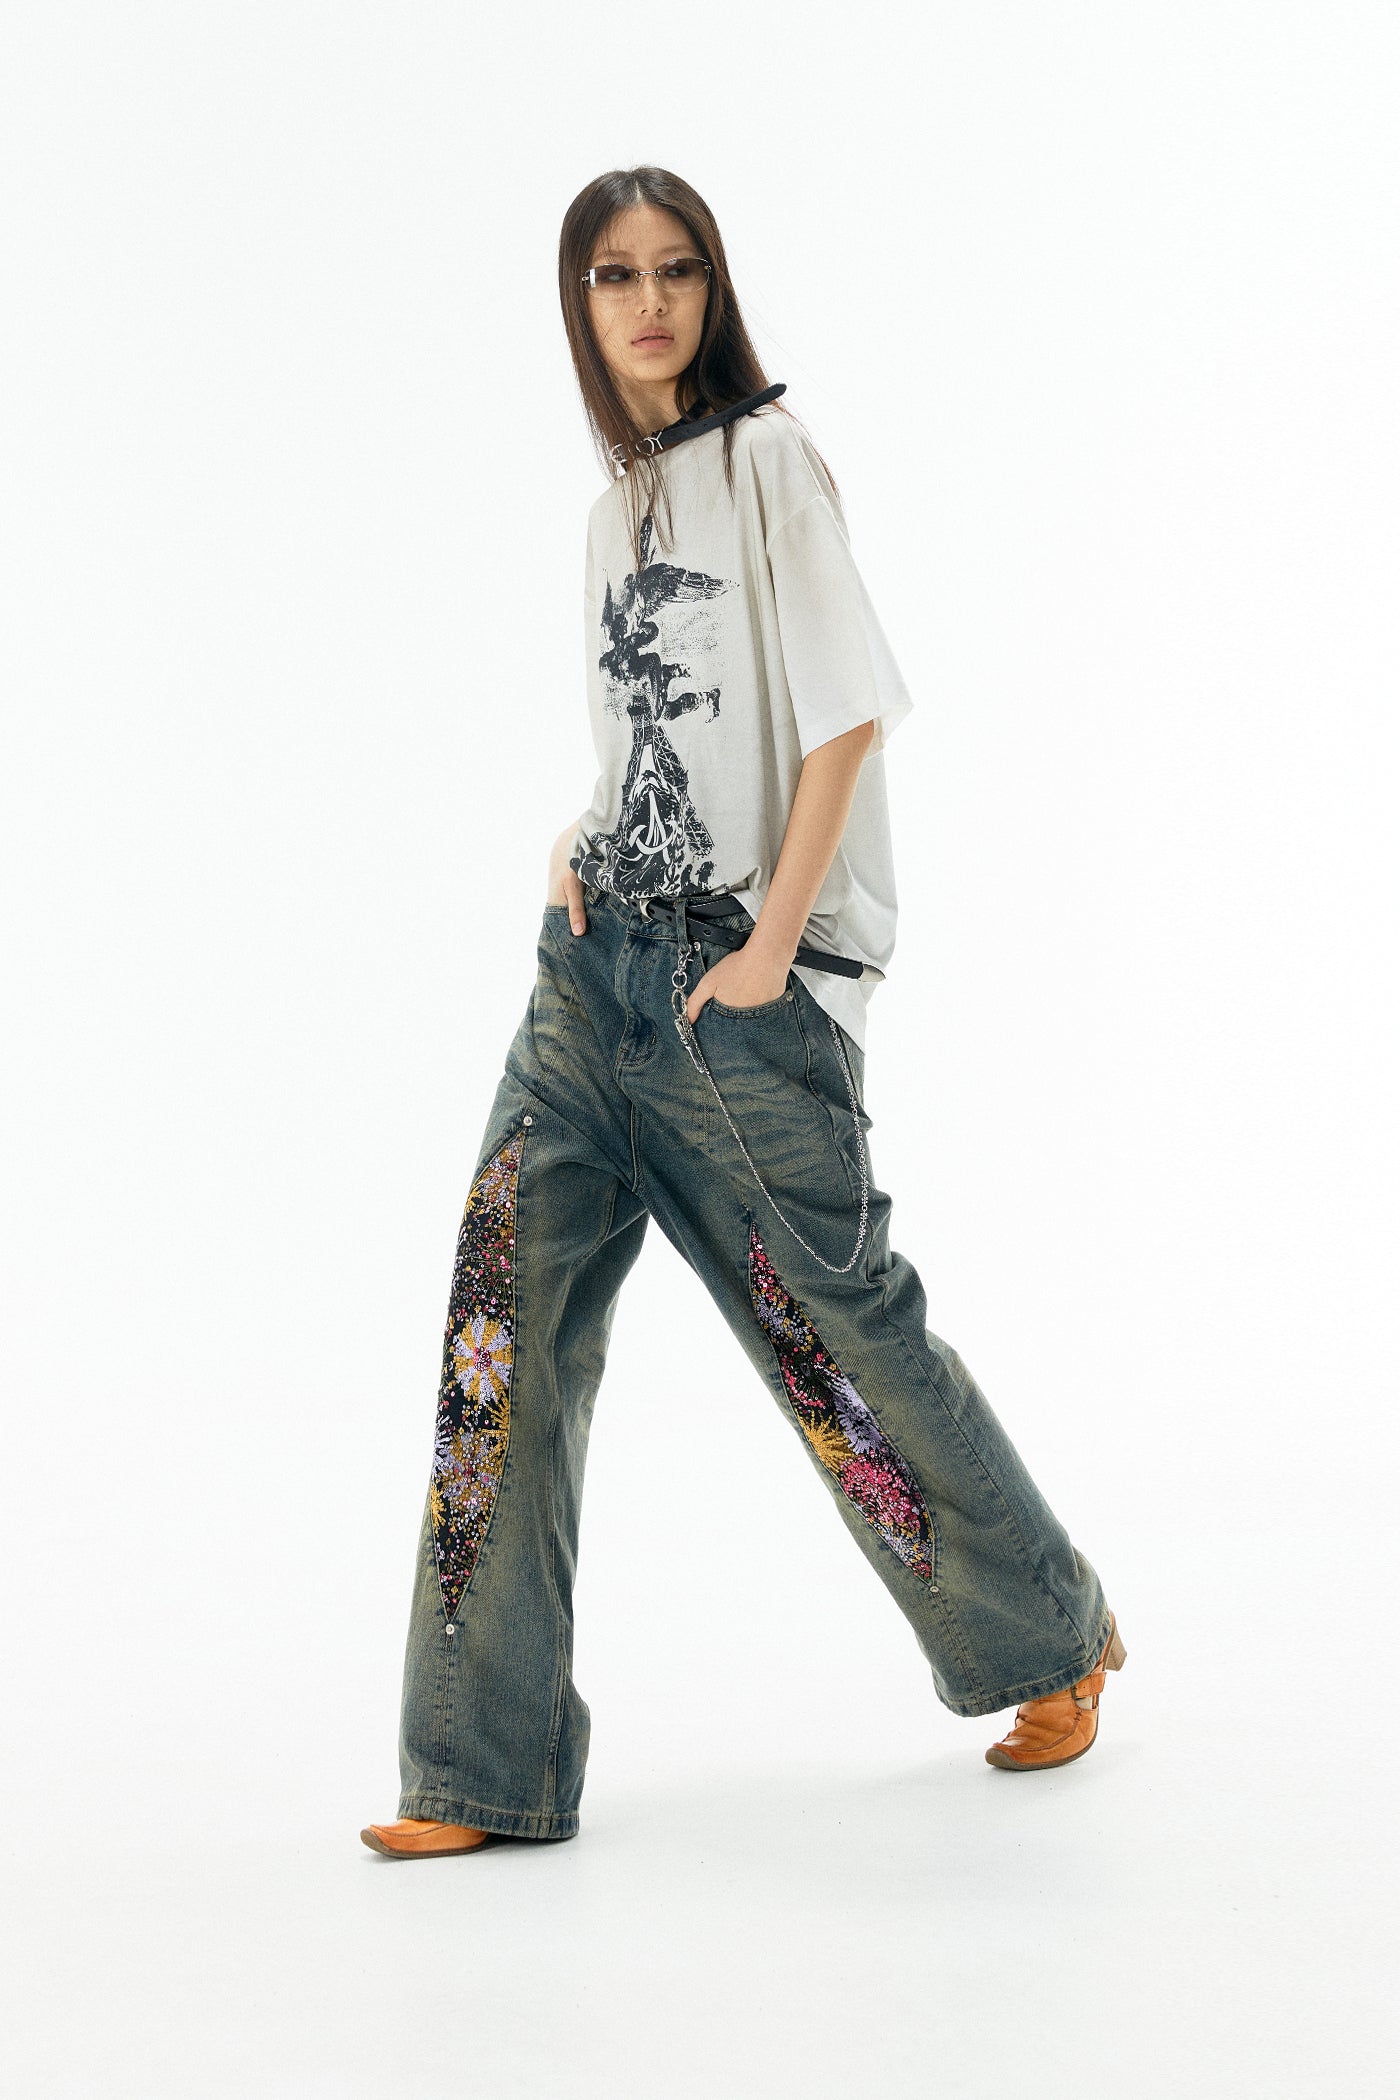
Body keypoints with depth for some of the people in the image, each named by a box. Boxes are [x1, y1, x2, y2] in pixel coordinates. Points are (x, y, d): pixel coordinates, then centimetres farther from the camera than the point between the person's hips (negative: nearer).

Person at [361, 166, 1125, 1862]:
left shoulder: (766, 456, -5)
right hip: (597, 963, 7)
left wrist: (769, 942, -16)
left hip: (743, 979, -7)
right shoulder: (619, 503, 17)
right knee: (509, 1318, -2)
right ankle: (487, 1768, 2)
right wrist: (578, 843, 8)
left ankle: (1052, 1640, 27)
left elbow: (846, 708, -12)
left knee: (838, 1322, 3)